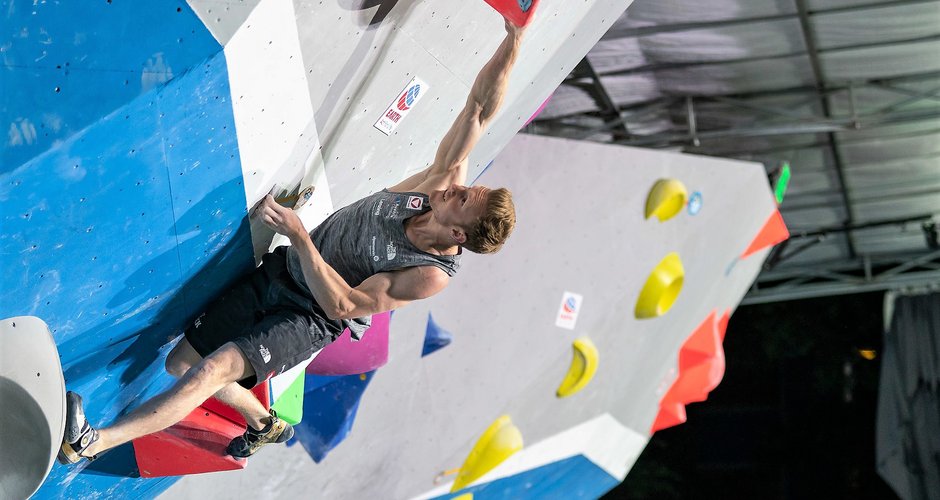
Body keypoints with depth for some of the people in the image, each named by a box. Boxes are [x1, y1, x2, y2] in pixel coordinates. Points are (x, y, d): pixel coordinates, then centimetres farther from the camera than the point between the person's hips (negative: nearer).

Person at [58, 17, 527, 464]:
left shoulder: (431, 275, -26)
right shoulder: (444, 183, -11)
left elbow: (343, 303, -26)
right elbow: (478, 107, -11)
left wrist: (298, 234, -32)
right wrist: (510, 46, -24)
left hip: (309, 320, -7)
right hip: (280, 271, 7)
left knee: (214, 369, -28)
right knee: (180, 362, 12)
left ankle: (91, 442, -32)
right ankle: (264, 423, 37)